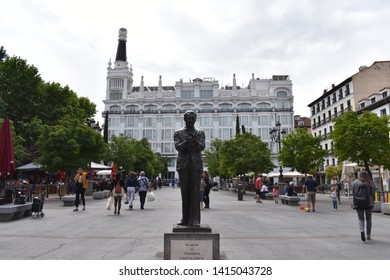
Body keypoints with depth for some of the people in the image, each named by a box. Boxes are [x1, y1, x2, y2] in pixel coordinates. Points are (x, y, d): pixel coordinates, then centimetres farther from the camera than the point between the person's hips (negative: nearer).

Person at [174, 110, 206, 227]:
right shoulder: (178, 133, 11)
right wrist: (186, 141, -22)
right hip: (183, 165, 0)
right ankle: (185, 219, 10)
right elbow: (177, 147, -4)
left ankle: (194, 220, -3)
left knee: (195, 192, -5)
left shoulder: (200, 133, 12)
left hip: (196, 165, 0)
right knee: (185, 192, 2)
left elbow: (202, 147, -2)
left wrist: (195, 141, -23)